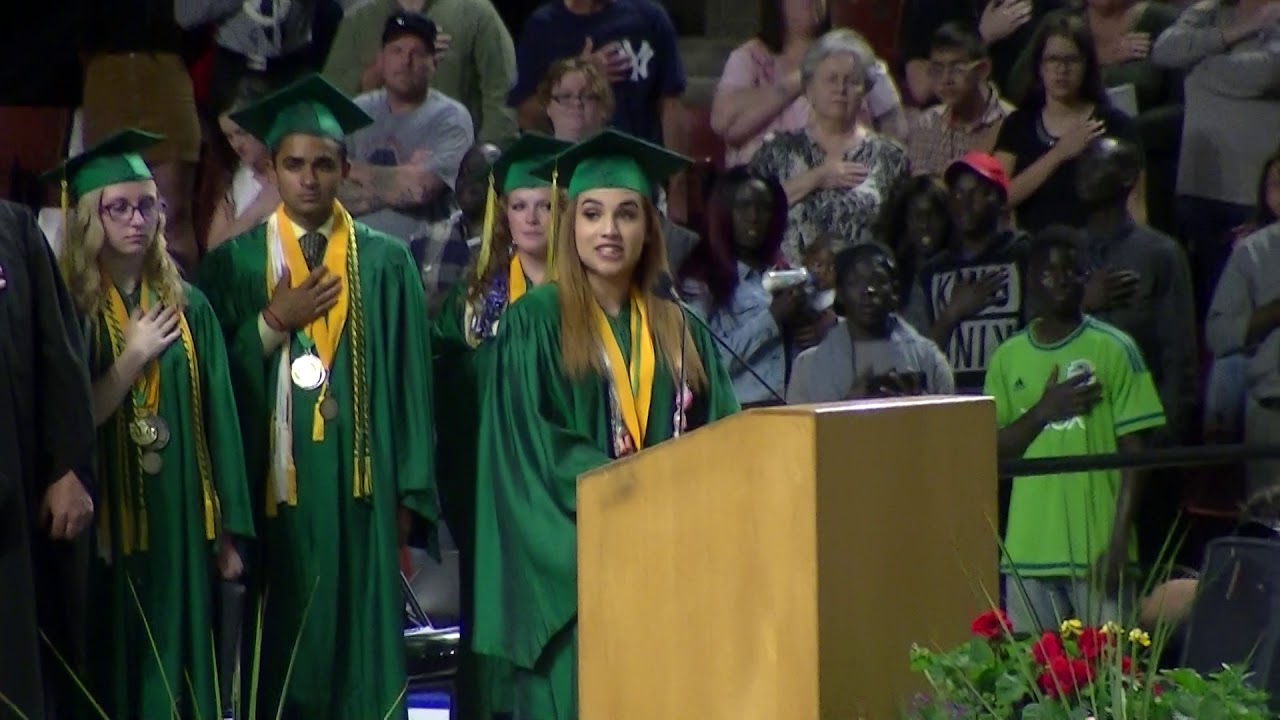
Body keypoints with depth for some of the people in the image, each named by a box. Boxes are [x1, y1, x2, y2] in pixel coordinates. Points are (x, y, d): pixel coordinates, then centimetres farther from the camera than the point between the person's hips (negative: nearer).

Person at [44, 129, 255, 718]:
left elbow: (218, 422, 6)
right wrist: (132, 359, -10)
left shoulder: (188, 309, 6)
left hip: (180, 530, 3)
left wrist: (227, 532, 3)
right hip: (105, 533, -3)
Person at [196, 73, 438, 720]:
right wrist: (274, 323, -9)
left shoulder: (387, 263, 7)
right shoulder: (234, 264, 6)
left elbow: (411, 382, 3)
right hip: (271, 491, 0)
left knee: (365, 663, -1)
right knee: (276, 667, 0)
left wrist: (409, 494, -2)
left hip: (360, 491, 0)